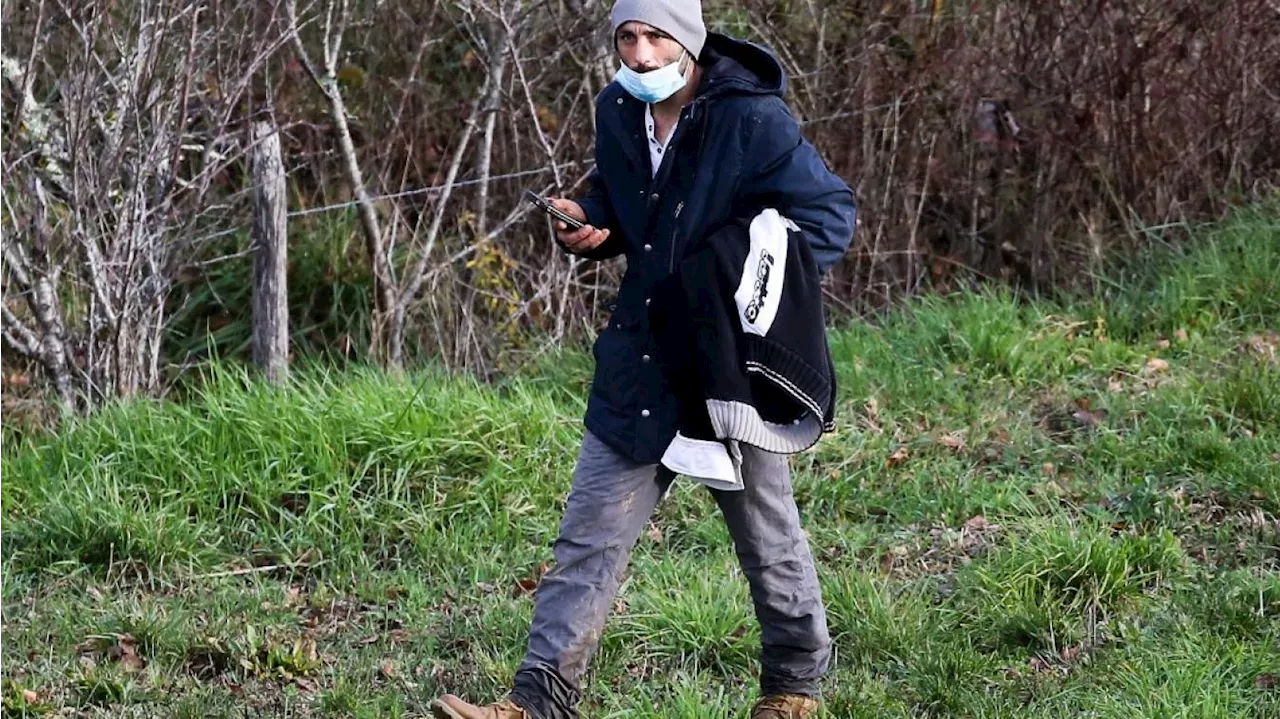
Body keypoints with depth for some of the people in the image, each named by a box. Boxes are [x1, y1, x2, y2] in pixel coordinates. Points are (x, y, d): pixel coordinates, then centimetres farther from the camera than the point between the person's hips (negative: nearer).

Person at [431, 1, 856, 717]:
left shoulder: (755, 120, -17)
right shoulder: (618, 112, 3)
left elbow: (831, 214, -14)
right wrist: (591, 222, -1)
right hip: (640, 362, 6)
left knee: (768, 535, 12)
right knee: (590, 534, 3)